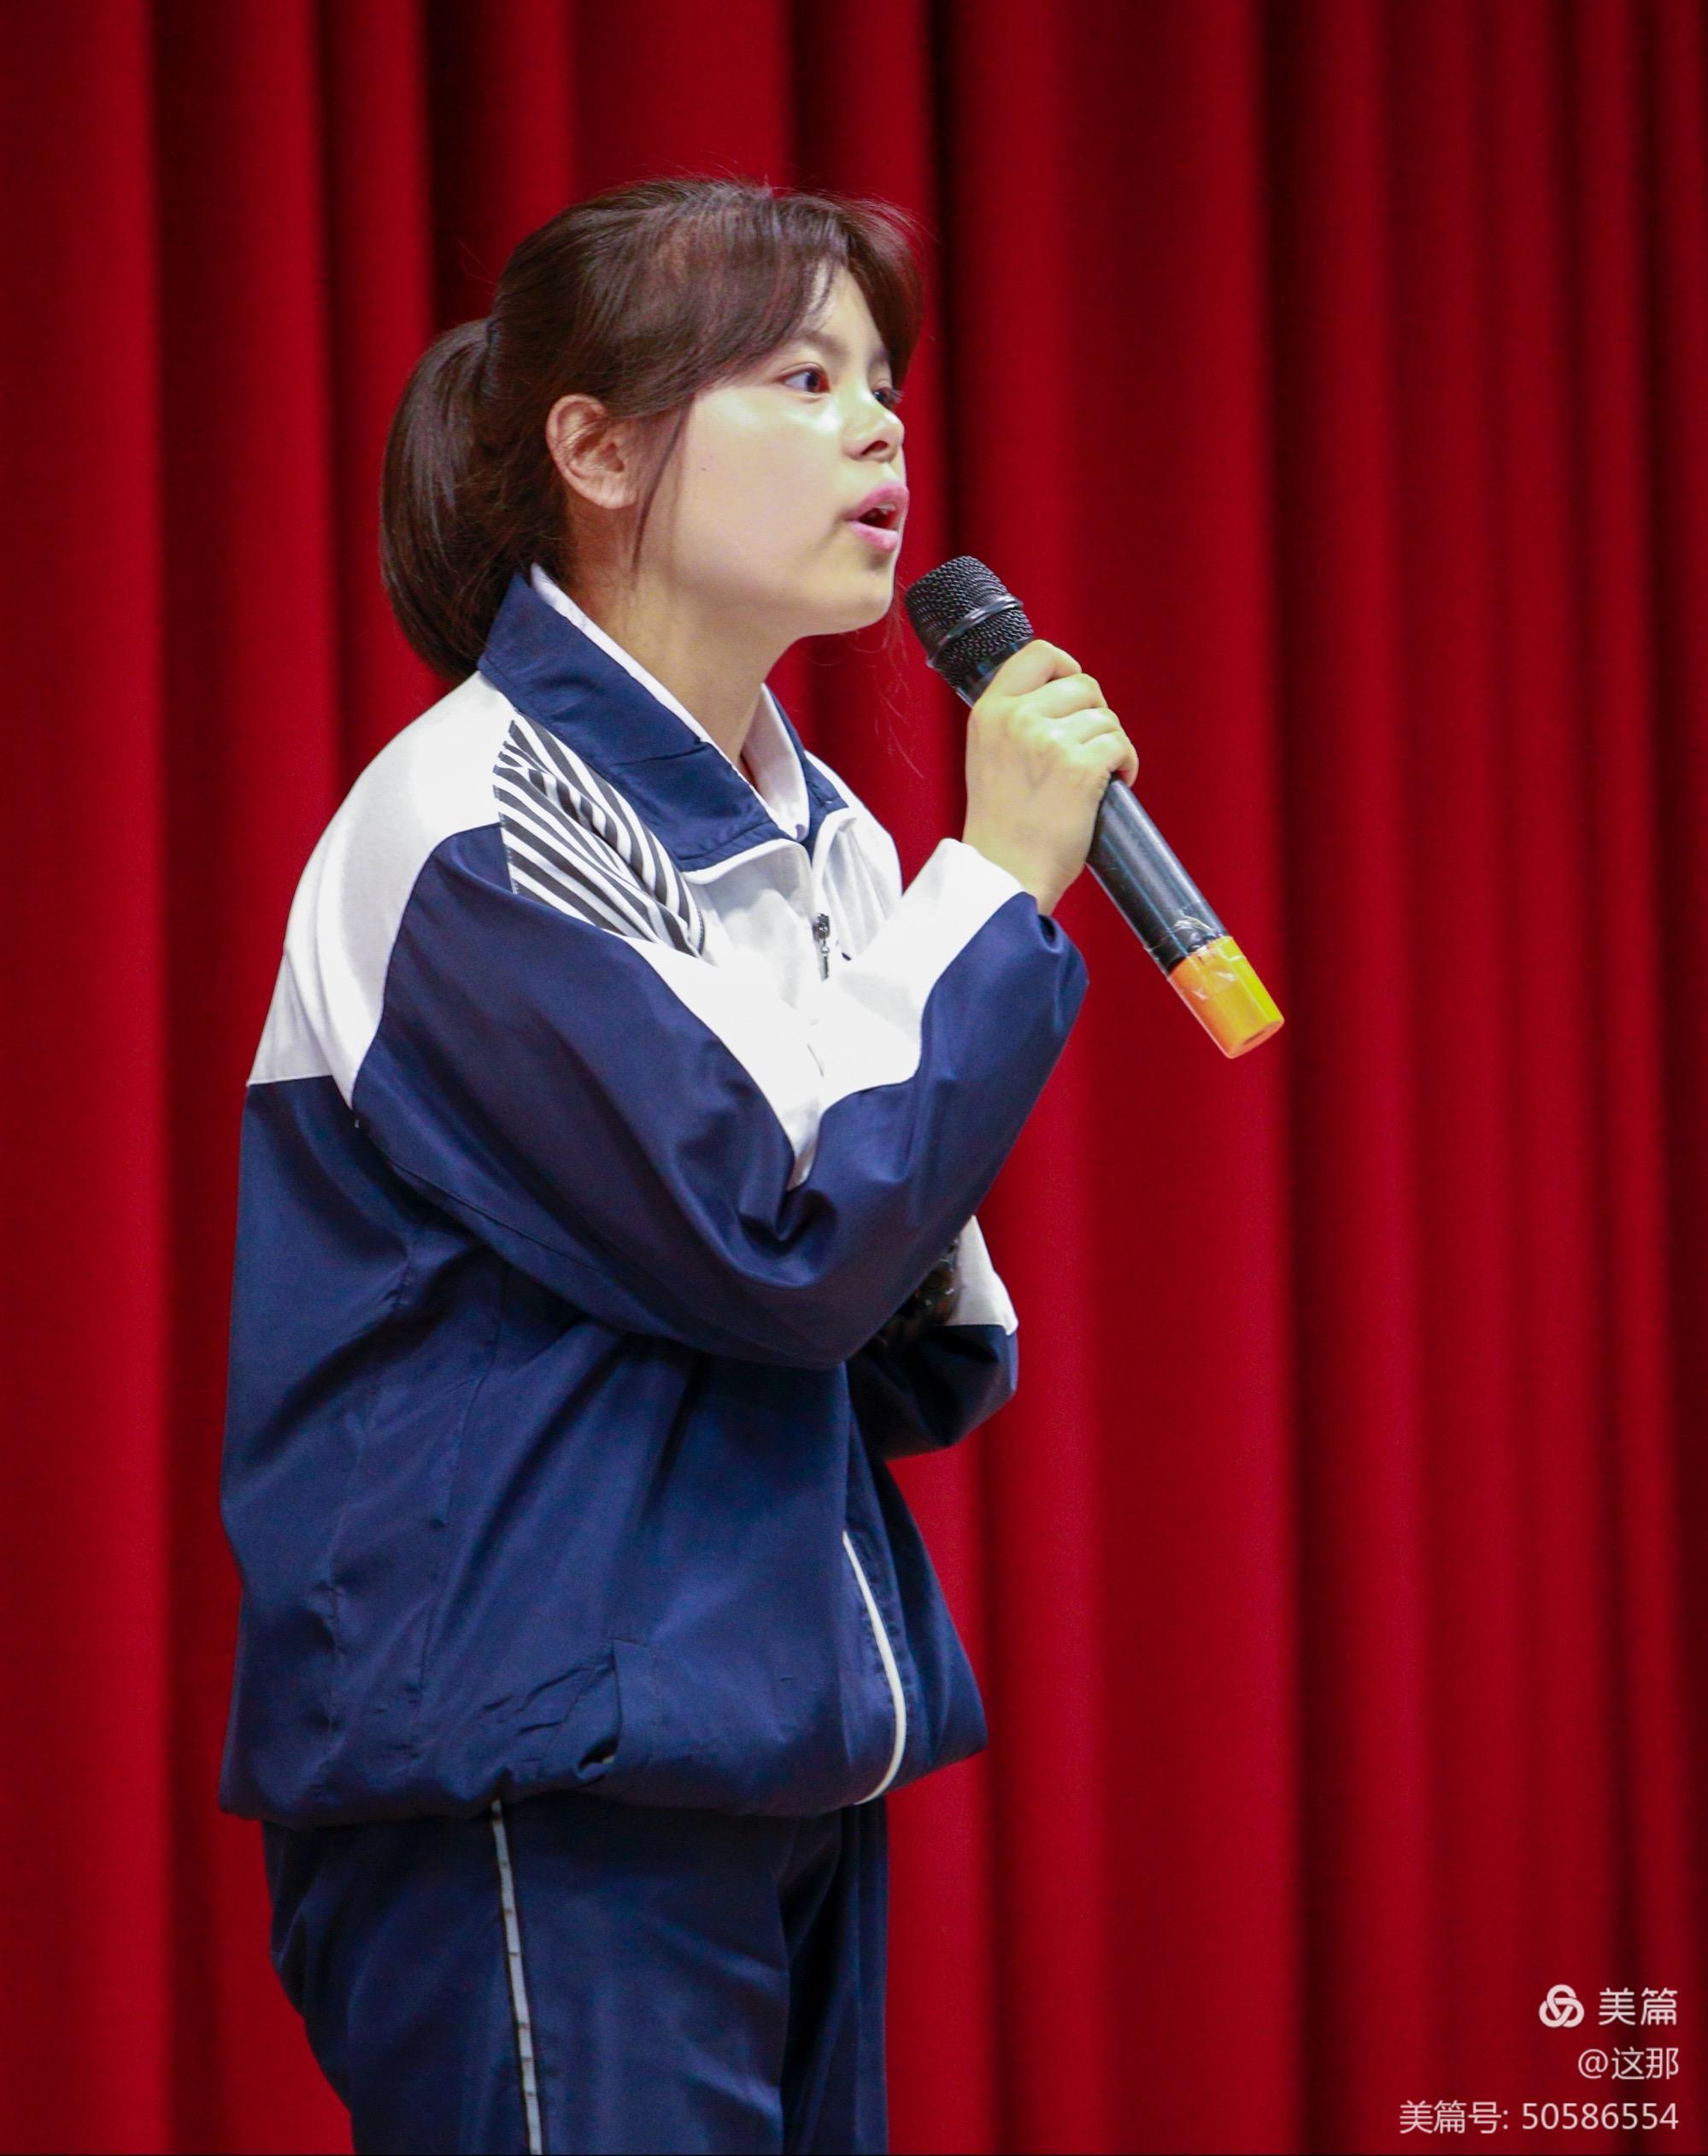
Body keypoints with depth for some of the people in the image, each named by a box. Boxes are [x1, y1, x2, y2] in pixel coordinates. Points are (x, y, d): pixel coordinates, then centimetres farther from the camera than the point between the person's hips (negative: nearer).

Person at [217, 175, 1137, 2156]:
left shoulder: (821, 837, 13)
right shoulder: (478, 823, -11)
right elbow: (775, 1233, -19)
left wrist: (926, 1289, -4)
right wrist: (1000, 879, -11)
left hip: (774, 1766, 8)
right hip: (536, 1788, -8)